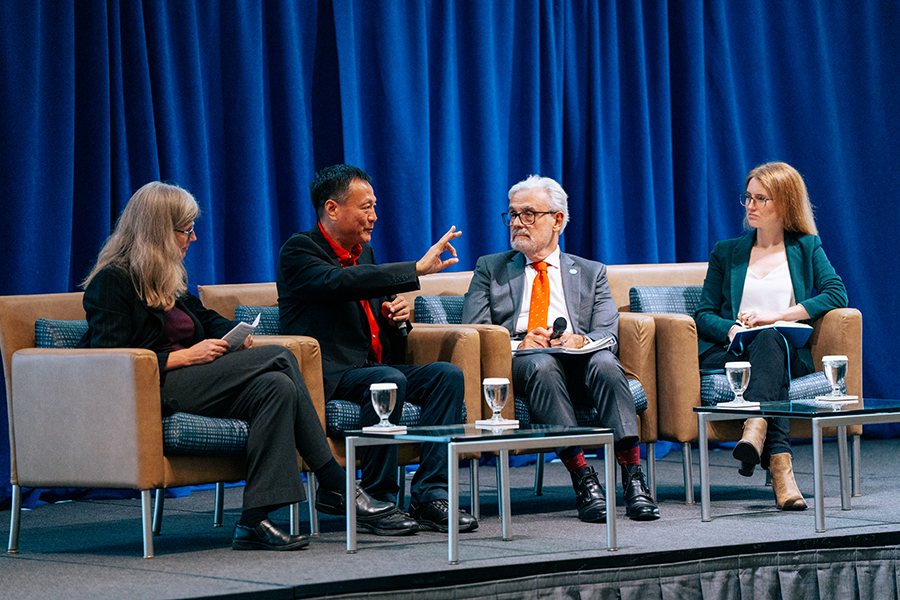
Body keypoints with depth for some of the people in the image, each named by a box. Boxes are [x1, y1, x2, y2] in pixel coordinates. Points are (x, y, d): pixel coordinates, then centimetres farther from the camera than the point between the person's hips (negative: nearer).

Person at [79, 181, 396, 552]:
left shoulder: (169, 279, 22)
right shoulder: (111, 282, -6)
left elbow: (206, 319, 33)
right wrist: (187, 356, -16)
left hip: (187, 381, 9)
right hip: (152, 390, -9)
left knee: (276, 387, -20)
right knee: (279, 359, -19)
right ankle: (334, 486, -18)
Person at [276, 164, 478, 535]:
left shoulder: (363, 252, 18)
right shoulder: (299, 251, -9)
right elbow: (340, 283, -28)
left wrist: (396, 317, 3)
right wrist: (417, 270, -30)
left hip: (371, 367, 8)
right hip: (325, 377, -8)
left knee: (447, 375, -12)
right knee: (388, 381, -34)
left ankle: (429, 496, -17)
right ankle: (378, 502, -26)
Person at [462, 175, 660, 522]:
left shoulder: (591, 273, 23)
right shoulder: (490, 269, 22)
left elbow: (607, 333, 8)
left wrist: (581, 340, -17)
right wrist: (517, 344, -13)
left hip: (578, 358, 1)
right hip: (518, 363, -1)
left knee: (604, 361, -35)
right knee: (542, 364, -37)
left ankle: (633, 480, -41)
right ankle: (582, 480, -43)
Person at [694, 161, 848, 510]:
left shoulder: (807, 248, 18)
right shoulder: (726, 253, 22)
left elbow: (836, 295, 0)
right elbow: (704, 314, 14)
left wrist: (775, 316, -9)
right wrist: (733, 330, -10)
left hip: (789, 353, 0)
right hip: (728, 351, 0)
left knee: (770, 340, -37)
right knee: (767, 342, -36)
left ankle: (756, 429, -63)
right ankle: (780, 463, -56)